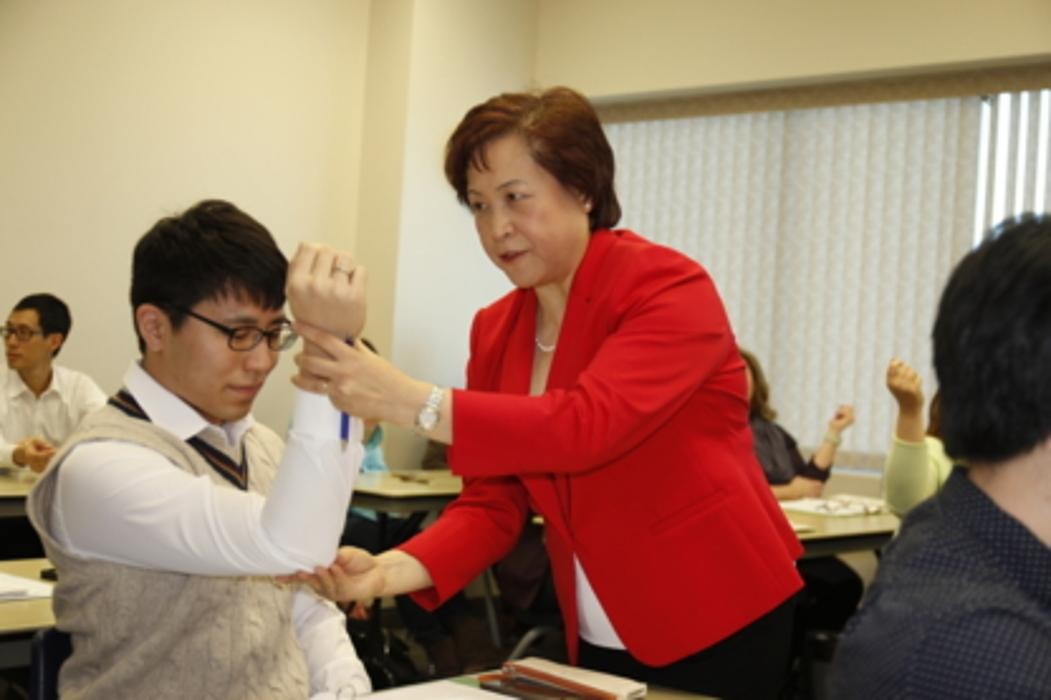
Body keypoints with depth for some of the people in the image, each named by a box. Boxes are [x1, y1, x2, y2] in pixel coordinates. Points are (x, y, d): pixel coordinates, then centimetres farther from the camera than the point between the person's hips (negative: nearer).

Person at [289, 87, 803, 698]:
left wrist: (412, 402, -40)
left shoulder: (669, 289, -16)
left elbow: (588, 426, -32)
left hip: (720, 627, -6)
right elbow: (492, 503, -1)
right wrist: (392, 570, -18)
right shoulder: (496, 331, 2)